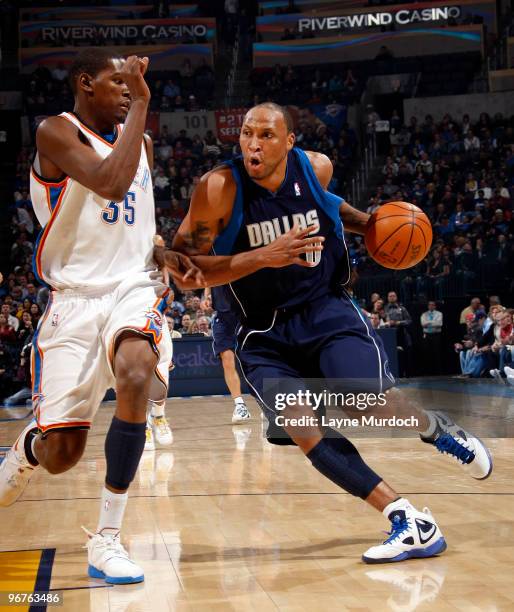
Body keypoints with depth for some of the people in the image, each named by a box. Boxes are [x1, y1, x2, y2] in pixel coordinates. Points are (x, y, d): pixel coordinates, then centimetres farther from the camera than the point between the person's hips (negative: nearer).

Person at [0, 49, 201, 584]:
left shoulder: (139, 141, 15)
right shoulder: (57, 132, -6)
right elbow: (111, 183, -25)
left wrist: (167, 256, 7)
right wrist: (141, 103, -18)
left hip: (133, 289, 4)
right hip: (74, 297, -4)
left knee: (136, 377, -31)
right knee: (61, 455, -4)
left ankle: (106, 540, -19)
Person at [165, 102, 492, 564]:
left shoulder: (316, 167, -5)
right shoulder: (219, 189, -17)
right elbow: (184, 274, -22)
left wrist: (368, 224, 14)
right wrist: (263, 255, -30)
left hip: (327, 310, 1)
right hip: (264, 332, 0)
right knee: (299, 426, -21)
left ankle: (432, 427, 14)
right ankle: (407, 520, -14)